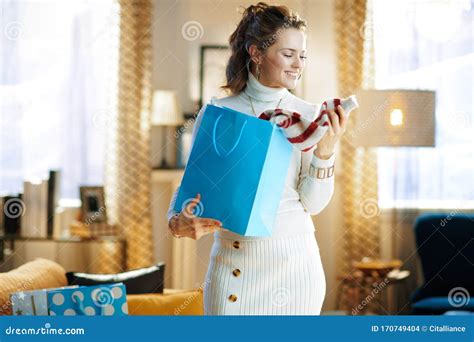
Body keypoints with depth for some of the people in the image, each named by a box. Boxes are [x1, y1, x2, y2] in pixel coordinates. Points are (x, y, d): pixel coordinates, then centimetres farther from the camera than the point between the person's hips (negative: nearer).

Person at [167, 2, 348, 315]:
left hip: (293, 258, 1)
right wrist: (177, 220, -17)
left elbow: (313, 203, -2)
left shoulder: (309, 116, 1)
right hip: (234, 262, -1)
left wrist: (326, 149, -16)